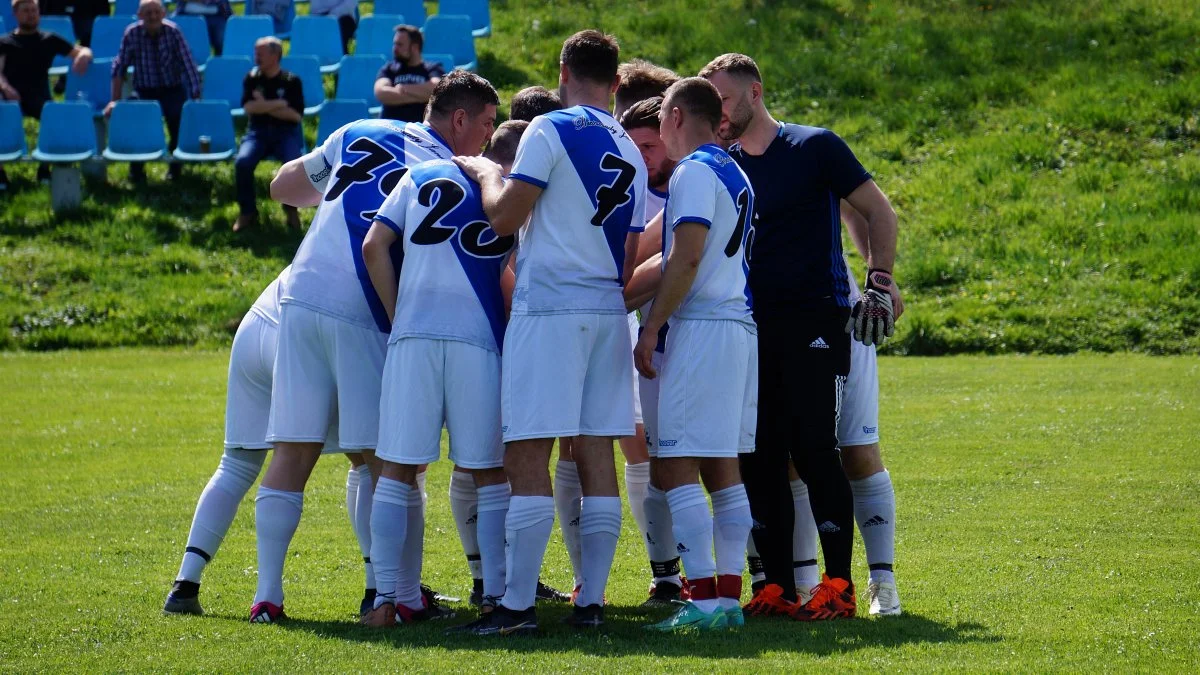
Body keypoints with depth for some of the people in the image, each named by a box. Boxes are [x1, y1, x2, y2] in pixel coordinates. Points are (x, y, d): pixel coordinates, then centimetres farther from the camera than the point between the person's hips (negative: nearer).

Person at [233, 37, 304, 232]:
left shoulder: (291, 81, 0)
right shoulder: (252, 78, 6)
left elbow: (296, 115, -8)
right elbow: (249, 108, -8)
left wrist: (264, 107, -8)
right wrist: (279, 104, -10)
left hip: (286, 132, -2)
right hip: (258, 131, 2)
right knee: (242, 162, -29)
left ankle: (291, 208, -4)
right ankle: (247, 211, -9)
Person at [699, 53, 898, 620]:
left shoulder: (815, 147, -1)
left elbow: (878, 211, 3)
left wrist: (880, 284, -5)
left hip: (815, 319, -5)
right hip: (752, 327, 5)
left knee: (814, 450, -10)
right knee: (758, 458, 2)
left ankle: (839, 585, -3)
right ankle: (778, 588, 8)